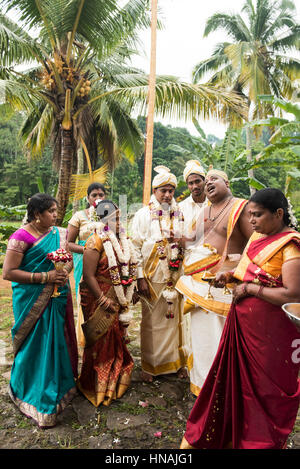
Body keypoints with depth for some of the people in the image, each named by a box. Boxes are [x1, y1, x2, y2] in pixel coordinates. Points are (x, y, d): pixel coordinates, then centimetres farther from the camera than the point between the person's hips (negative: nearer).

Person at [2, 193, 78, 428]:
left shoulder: (59, 233, 6)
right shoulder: (22, 237, -14)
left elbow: (69, 260, 14)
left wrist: (65, 271, -9)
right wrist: (45, 277, -20)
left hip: (57, 298, 6)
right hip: (32, 301, -6)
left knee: (57, 342, 16)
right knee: (37, 346, 3)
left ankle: (60, 384, 39)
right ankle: (35, 397, 25)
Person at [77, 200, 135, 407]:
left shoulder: (123, 240, 6)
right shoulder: (96, 242, -17)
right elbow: (89, 276, -20)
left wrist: (131, 292, 14)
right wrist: (103, 300, -21)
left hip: (120, 299, 7)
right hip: (100, 298, -7)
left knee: (117, 337, 18)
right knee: (102, 339, 5)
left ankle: (116, 379, 40)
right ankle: (99, 385, 27)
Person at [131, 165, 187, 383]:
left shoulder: (179, 214, 8)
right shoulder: (143, 214, -1)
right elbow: (136, 247, -5)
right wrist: (140, 277, -11)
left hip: (175, 276, 3)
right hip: (153, 276, -3)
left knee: (174, 317, 10)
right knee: (152, 319, 6)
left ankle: (175, 361, 27)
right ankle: (150, 365, 23)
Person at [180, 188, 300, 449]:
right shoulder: (258, 235, 5)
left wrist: (249, 288, -20)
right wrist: (230, 275, 2)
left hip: (270, 331, -8)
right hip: (243, 321, 8)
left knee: (265, 389, 13)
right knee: (236, 376, 22)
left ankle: (260, 440, 40)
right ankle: (228, 433, 46)